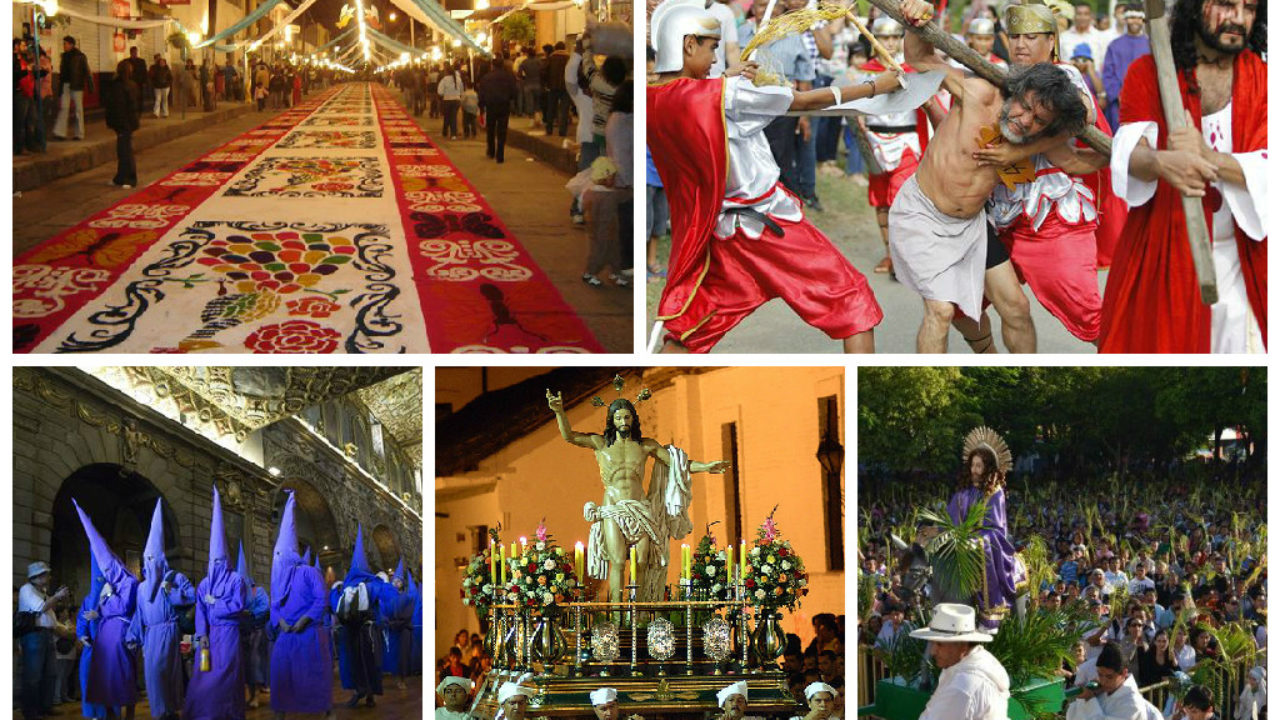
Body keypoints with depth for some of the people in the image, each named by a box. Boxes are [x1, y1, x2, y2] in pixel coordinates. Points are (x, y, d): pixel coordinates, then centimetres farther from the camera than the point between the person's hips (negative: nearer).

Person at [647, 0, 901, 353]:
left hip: (720, 237, 6)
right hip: (773, 224, -6)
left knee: (685, 335, 13)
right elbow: (807, 100, -10)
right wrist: (875, 86, 0)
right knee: (852, 299, 6)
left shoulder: (652, 103, -3)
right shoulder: (727, 95, -19)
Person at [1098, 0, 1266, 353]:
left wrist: (1208, 157, -29)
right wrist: (1160, 162, -40)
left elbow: (1266, 171, -11)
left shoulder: (1260, 79, 1)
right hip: (1160, 253, -1)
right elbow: (1129, 153, -16)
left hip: (1237, 256, 1)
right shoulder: (1147, 72, -1)